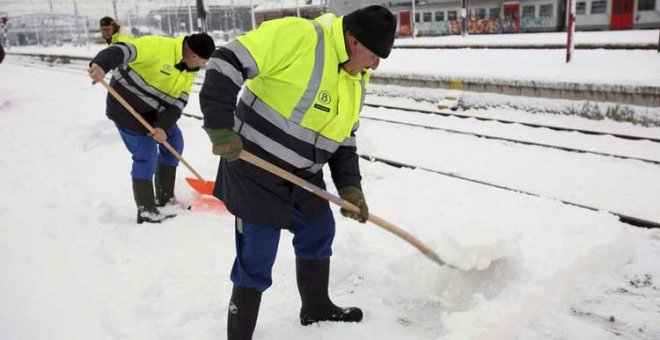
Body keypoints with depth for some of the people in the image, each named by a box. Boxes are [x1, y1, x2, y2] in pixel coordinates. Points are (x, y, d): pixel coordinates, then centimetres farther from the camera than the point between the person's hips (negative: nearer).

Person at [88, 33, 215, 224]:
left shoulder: (190, 71, -1)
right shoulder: (157, 46, -25)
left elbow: (178, 103, -8)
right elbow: (122, 51, -35)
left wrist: (164, 127, -23)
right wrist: (101, 65, -56)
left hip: (153, 109, 9)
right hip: (126, 105, -8)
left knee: (174, 142, 11)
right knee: (146, 156, -10)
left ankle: (165, 198, 26)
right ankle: (146, 212, 3)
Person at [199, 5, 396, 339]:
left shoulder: (356, 80, 7)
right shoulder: (297, 35, -21)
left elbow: (343, 137, 13)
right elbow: (226, 62, -22)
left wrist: (349, 186, 2)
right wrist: (220, 128, -26)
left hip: (305, 178, 8)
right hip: (257, 172, -8)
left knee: (319, 235, 22)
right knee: (256, 263, -1)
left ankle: (316, 308, 47)